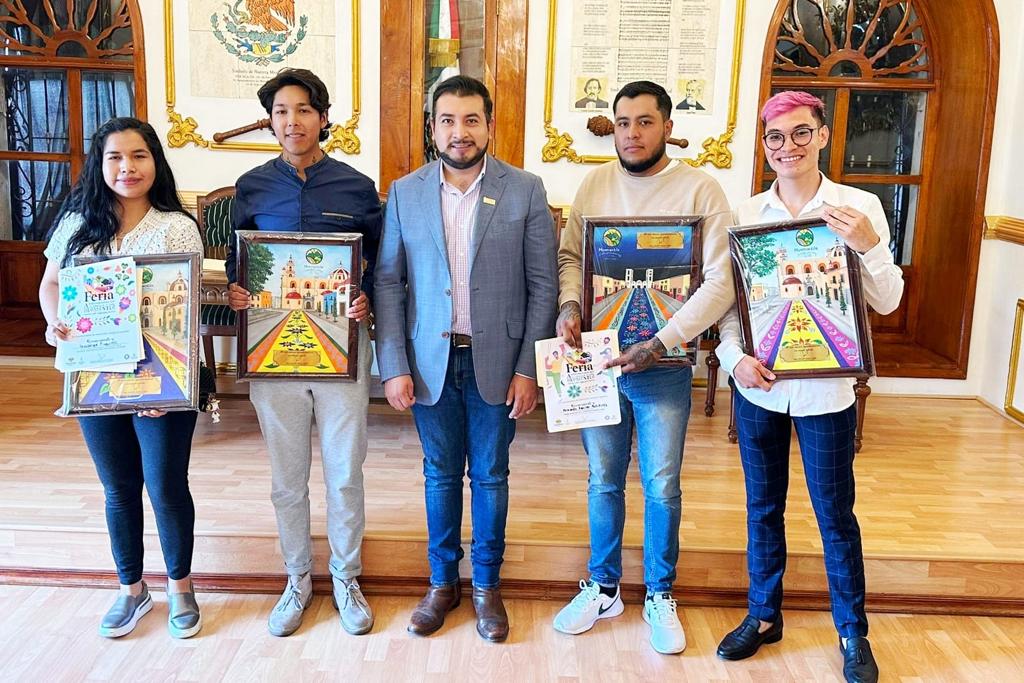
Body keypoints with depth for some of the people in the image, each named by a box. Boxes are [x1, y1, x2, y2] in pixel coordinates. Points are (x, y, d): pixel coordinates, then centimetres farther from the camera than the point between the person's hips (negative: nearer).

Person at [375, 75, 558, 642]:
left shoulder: (525, 191, -4)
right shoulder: (404, 193, 1)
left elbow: (542, 285, -3)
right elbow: (388, 283, 1)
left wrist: (528, 368, -7)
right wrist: (394, 367, -5)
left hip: (495, 361, -1)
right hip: (430, 360, 1)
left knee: (490, 476, 11)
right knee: (441, 474, 14)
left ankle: (486, 585, 29)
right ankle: (442, 582, 32)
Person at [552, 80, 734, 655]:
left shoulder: (700, 189, -9)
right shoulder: (595, 184, 5)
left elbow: (720, 282, -14)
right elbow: (570, 256, 9)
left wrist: (660, 343, -21)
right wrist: (570, 305, -12)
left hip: (663, 367, -3)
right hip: (597, 359, 3)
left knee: (662, 487, 7)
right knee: (603, 482, 15)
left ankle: (661, 596, 28)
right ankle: (604, 588, 33)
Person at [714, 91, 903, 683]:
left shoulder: (860, 207, -5)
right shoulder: (745, 213, 1)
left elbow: (888, 302, -5)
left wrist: (868, 246, -22)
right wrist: (734, 356, -13)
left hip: (826, 389, -2)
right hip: (758, 385, 3)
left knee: (835, 514, 8)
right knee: (763, 506, 15)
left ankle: (854, 634, 27)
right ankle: (763, 615, 33)